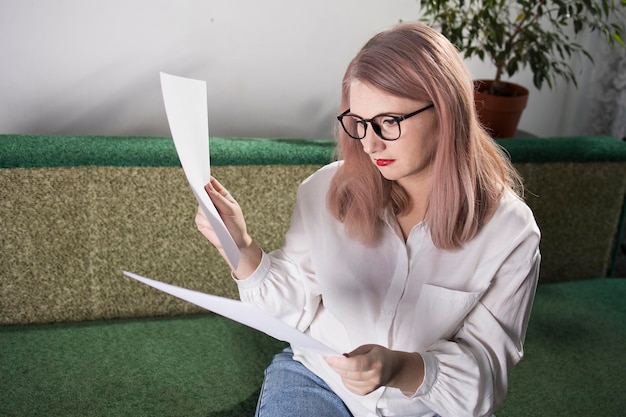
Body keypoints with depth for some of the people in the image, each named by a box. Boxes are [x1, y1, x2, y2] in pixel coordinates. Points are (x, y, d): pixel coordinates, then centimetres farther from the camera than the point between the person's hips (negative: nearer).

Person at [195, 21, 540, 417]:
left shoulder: (509, 232, -13)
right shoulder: (325, 192, -8)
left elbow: (486, 368, -10)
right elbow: (297, 307, 0)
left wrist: (402, 369, -28)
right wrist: (242, 249, -16)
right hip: (318, 380, 0)